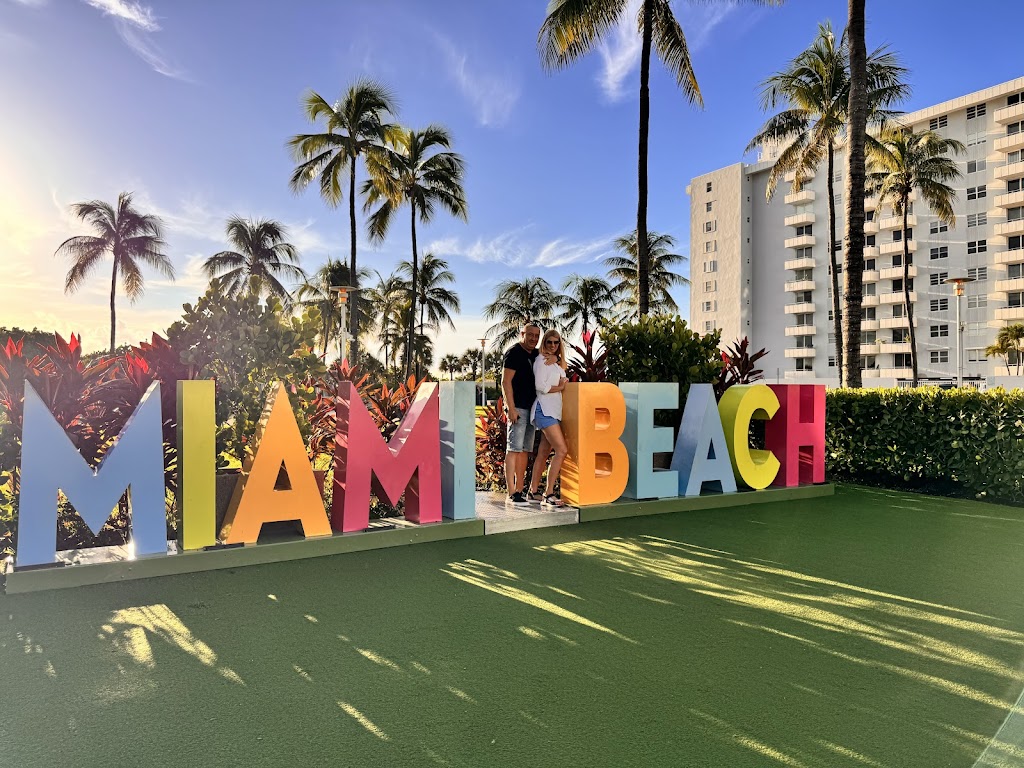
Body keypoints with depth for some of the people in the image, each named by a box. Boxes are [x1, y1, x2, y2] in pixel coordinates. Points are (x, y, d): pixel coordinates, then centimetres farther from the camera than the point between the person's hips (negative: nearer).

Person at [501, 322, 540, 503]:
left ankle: (519, 490, 14)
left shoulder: (536, 355, 16)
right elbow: (505, 382, -13)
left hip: (531, 407, 8)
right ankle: (511, 494, -11)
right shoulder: (514, 353, -6)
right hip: (517, 407, -8)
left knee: (525, 450, 9)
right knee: (514, 448, -10)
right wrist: (511, 408, -19)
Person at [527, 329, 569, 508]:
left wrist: (564, 383, -7)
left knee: (544, 453, 10)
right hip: (545, 410, -9)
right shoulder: (541, 360, -4)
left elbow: (563, 384, 16)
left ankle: (533, 492, 16)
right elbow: (540, 386, -13)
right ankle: (548, 495, -14)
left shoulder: (558, 363, 21)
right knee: (562, 450, -16)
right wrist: (560, 387, -2)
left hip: (555, 411, 9)